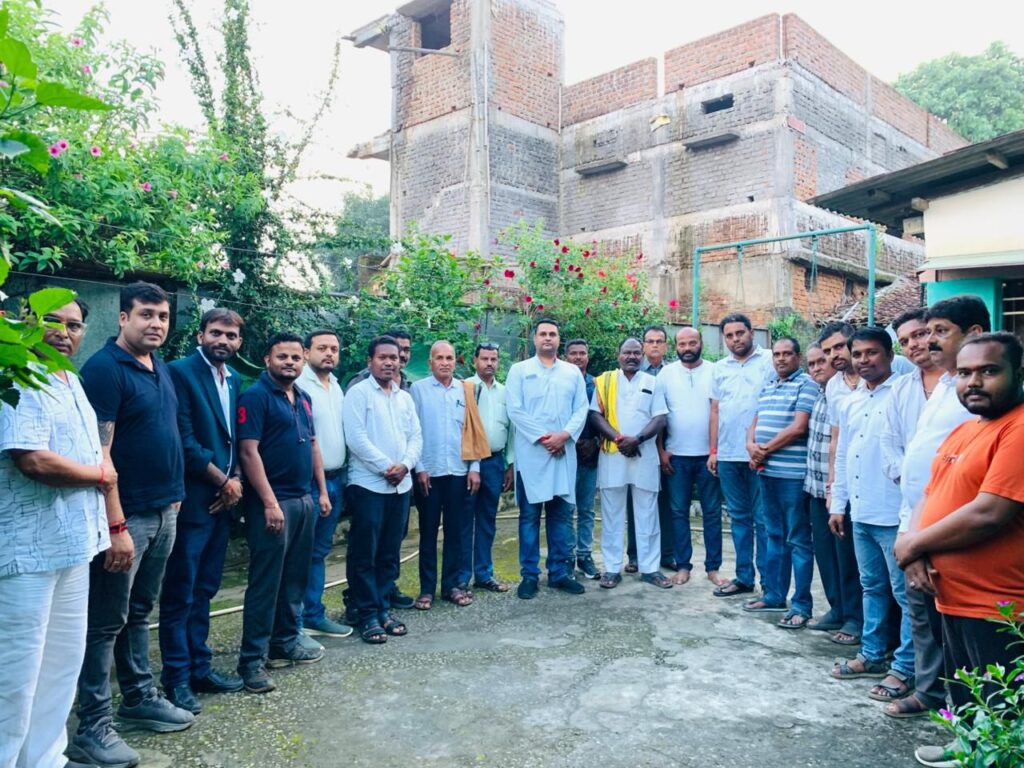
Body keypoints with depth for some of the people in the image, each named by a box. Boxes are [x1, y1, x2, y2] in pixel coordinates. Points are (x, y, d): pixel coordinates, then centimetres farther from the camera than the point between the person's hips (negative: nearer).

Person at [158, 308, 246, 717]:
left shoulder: (234, 379, 12)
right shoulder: (181, 372, -10)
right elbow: (184, 439, -15)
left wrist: (235, 479, 0)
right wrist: (222, 479, -9)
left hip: (223, 499, 7)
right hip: (192, 499, -7)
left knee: (204, 589, 15)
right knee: (180, 592, 3)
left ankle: (200, 666, 26)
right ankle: (176, 678, 14)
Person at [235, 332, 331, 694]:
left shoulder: (303, 398, 14)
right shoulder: (255, 396, -10)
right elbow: (249, 452, -15)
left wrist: (322, 491, 14)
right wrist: (270, 503, -19)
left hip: (304, 500, 8)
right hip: (273, 503, -8)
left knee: (295, 578, 15)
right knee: (265, 582, -2)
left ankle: (285, 642, 28)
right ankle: (252, 659, 8)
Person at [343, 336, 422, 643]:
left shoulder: (405, 397, 14)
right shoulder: (358, 393, -4)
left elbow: (416, 436, 10)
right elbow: (356, 438, -13)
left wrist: (405, 465, -8)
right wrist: (386, 467, -14)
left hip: (401, 485, 6)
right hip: (369, 484, -6)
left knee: (390, 553, 11)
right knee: (365, 554, 1)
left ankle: (384, 608, 22)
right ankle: (367, 615, 11)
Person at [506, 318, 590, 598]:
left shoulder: (573, 372, 12)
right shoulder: (519, 370, 4)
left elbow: (581, 409, 5)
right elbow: (515, 410, -5)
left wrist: (565, 435, -11)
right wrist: (542, 438, -12)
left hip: (564, 453, 3)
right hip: (531, 453, -3)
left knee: (562, 514, 7)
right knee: (529, 515, 3)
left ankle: (560, 572, 18)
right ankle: (529, 575, 11)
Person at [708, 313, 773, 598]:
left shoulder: (769, 361, -3)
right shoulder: (719, 368, 13)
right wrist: (713, 450, 9)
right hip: (728, 456, 5)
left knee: (763, 519, 1)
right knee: (739, 518, 13)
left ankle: (769, 582, 10)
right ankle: (744, 577, 23)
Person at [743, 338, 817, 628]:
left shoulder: (806, 385, -6)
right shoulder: (767, 388, 18)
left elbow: (798, 427, -15)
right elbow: (755, 423, 16)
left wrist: (766, 449, -8)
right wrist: (752, 446, -5)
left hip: (792, 473, -7)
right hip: (766, 471, 8)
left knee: (798, 540, -1)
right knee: (775, 536, 15)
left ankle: (801, 605, 6)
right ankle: (774, 595, 25)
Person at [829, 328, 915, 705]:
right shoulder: (850, 403, 12)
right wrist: (838, 504, 16)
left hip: (894, 514, -7)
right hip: (860, 513, 8)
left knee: (905, 592, 3)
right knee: (872, 587, 18)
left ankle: (905, 668, 14)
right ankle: (872, 654, 30)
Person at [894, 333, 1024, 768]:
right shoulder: (962, 431, 12)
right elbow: (930, 499, 14)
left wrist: (911, 545, -13)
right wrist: (917, 554, -6)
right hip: (954, 598, 9)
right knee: (964, 700, 25)